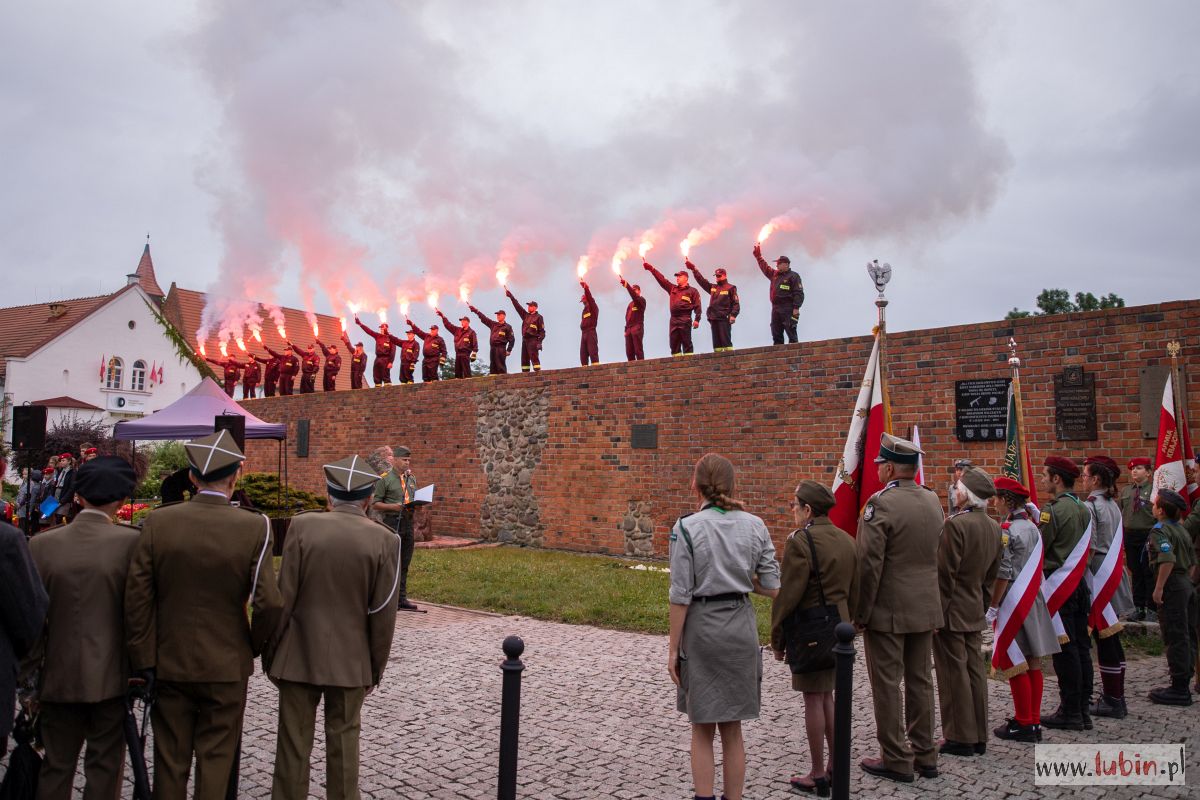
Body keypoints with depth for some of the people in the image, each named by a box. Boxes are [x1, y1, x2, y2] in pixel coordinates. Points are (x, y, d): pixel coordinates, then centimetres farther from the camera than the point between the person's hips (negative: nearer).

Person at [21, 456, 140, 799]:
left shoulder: (42, 544, -5)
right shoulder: (131, 542, -14)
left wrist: (31, 677, 9)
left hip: (59, 678, 3)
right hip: (111, 677, -3)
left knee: (55, 768, 17)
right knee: (104, 769, 10)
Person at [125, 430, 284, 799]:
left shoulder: (157, 522, -8)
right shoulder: (254, 526, -14)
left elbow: (137, 598, -6)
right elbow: (268, 603, -14)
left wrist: (144, 662, 2)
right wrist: (254, 646, 4)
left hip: (169, 664, 2)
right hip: (227, 667, -2)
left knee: (170, 760, 15)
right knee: (216, 759, 11)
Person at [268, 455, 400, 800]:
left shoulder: (302, 525, -8)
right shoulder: (384, 540, -8)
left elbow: (283, 597, -7)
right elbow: (383, 614, -5)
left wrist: (270, 653, 5)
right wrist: (376, 668, 7)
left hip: (299, 657, 0)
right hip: (351, 661, 0)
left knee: (293, 743, 11)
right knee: (344, 742, 12)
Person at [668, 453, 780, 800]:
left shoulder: (686, 528, -11)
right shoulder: (755, 526, -2)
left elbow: (680, 596, -11)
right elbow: (772, 588, 0)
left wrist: (673, 649, -3)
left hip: (702, 628, -3)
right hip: (741, 628, 3)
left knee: (702, 729, 12)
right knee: (732, 729, 15)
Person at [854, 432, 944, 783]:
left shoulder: (881, 503, -18)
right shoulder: (933, 501, 5)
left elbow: (869, 565, -18)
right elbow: (938, 556, 12)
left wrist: (860, 613, -10)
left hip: (888, 610, -7)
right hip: (926, 609, 7)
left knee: (887, 684, 4)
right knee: (920, 681, 15)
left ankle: (896, 760, 12)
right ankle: (925, 755, 25)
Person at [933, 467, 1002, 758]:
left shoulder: (955, 524, -20)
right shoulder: (994, 527, 6)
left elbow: (945, 574, -19)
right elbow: (992, 573, 13)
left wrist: (936, 613, -14)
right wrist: (980, 600, 21)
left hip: (951, 612, -8)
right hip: (975, 611, 8)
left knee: (954, 673, 1)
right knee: (975, 670, 14)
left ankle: (960, 738, 10)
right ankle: (979, 736, 23)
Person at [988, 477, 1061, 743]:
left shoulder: (1007, 530, -16)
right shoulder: (1033, 528, 8)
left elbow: (1003, 573, -17)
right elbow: (1036, 569, 13)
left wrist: (992, 607, -11)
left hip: (1014, 604, -8)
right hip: (1034, 602, 8)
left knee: (1015, 664, 1)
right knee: (1033, 663, 11)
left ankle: (1023, 724, 7)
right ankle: (1034, 722, 19)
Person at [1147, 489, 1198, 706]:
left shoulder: (1160, 530, -14)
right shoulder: (1182, 530, 15)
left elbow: (1168, 559, -26)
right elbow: (1193, 562, 18)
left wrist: (1158, 588, -22)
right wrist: (1187, 580, 21)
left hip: (1172, 588, -9)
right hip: (1187, 586, 9)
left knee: (1175, 638, -5)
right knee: (1186, 637, 13)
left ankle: (1179, 689, -1)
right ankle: (1183, 684, 22)